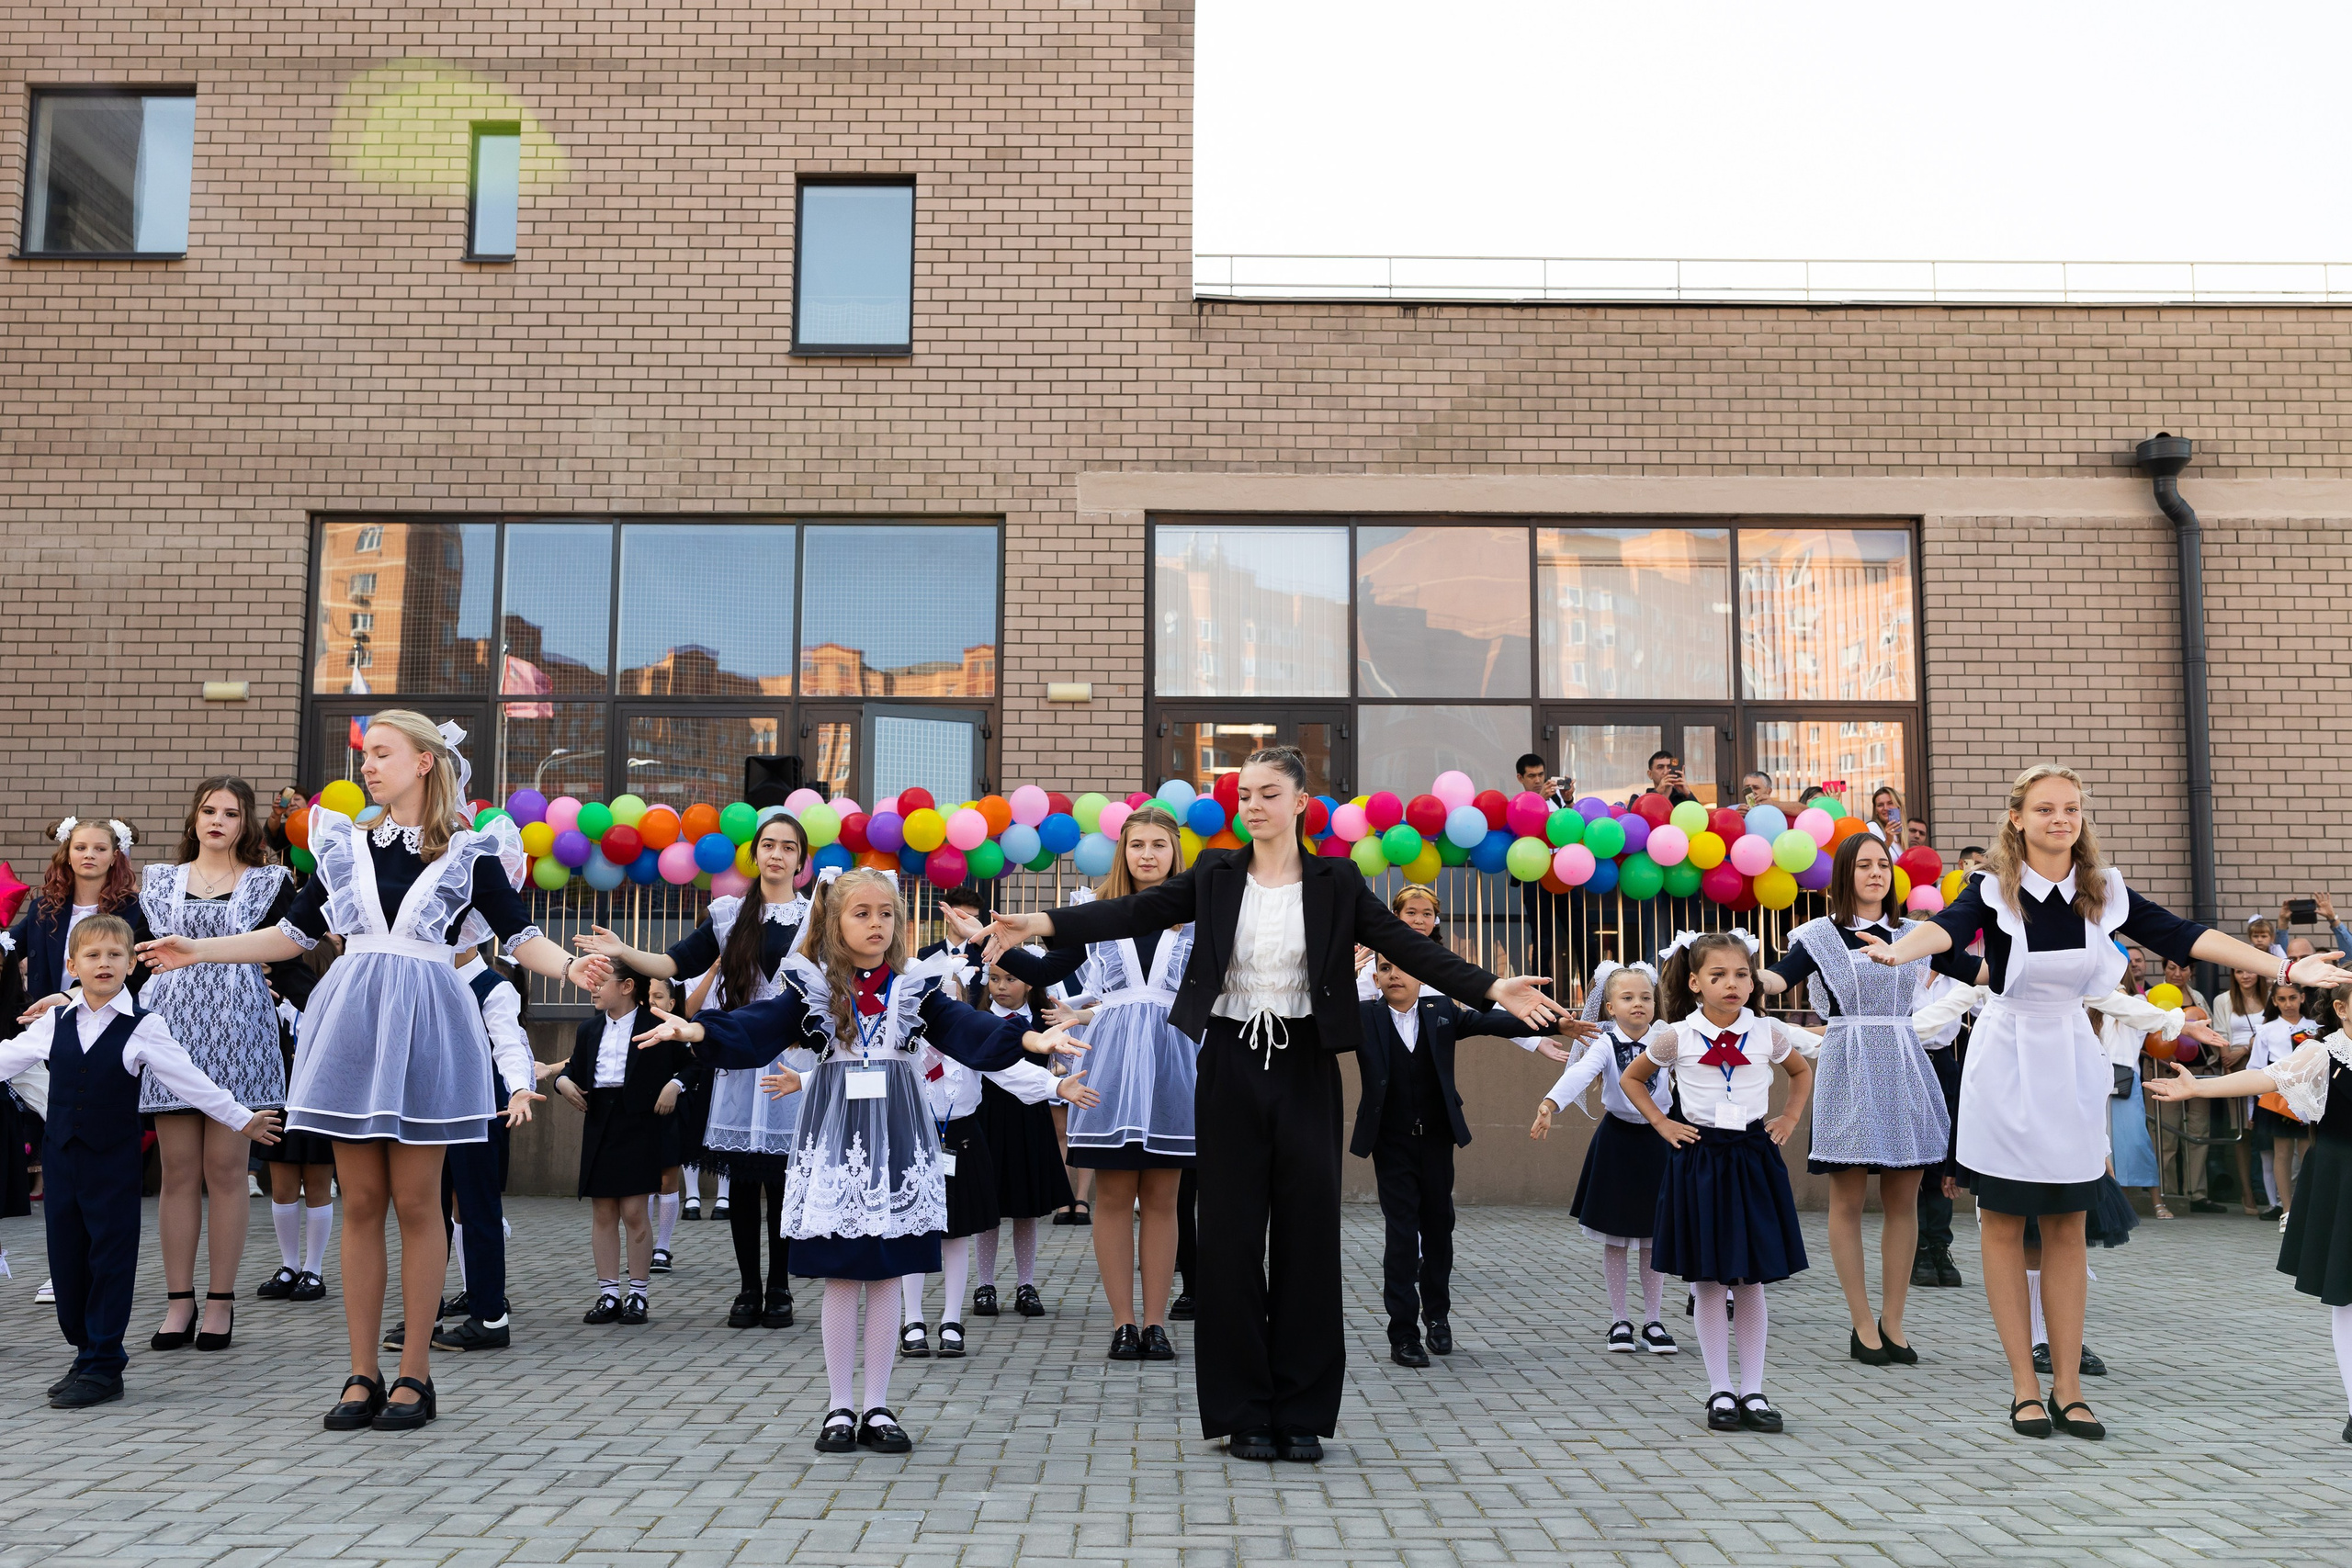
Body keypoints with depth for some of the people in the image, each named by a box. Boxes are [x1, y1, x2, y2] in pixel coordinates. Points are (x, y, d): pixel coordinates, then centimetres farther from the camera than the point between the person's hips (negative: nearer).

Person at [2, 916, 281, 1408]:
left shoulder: (144, 1027, -5)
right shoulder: (54, 1024, 7)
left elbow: (189, 1080, -4)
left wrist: (242, 1119, -5)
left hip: (113, 1160, -4)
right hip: (60, 1155, 4)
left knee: (110, 1260, -1)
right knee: (65, 1258, 8)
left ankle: (102, 1367, 6)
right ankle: (87, 1350, 23)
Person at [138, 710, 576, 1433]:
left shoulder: (469, 852, 1)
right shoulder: (347, 845, 11)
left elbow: (521, 936, -3)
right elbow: (294, 933, 17)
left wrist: (572, 967, -21)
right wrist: (198, 951, 14)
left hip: (425, 1025, -3)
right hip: (353, 1022, 3)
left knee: (416, 1202, 0)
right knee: (360, 1203, 5)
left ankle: (414, 1374, 8)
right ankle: (362, 1373, 12)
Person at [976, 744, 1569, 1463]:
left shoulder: (1336, 881, 1)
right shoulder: (1215, 875, 3)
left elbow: (1410, 947, -4)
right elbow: (1135, 912, -6)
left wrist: (1493, 989, -17)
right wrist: (1041, 924, -20)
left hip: (1304, 1066, 0)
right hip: (1231, 1064, 0)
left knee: (1308, 1234, 3)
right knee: (1232, 1234, 3)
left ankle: (1302, 1413, 15)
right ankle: (1244, 1411, 14)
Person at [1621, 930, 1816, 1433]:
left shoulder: (1769, 1034, -1)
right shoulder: (1676, 1038, -5)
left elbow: (1802, 1073, 21)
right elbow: (1631, 1078, 11)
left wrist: (1790, 1118, 8)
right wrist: (1661, 1123, 1)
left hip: (1753, 1157, 1)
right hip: (1698, 1159, -1)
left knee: (1751, 1282, 5)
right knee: (1706, 1283, 2)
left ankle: (1753, 1392, 14)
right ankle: (1720, 1392, 12)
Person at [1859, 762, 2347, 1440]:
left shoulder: (2103, 891, 1)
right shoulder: (1994, 889, -11)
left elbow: (2183, 936, -2)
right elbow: (1949, 925, -30)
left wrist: (2285, 967, -8)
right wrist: (1895, 950, -52)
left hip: (2073, 1061, 4)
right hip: (2008, 1060, -4)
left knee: (2067, 1228, 9)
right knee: (2005, 1225, 3)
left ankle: (2068, 1388, 16)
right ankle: (2025, 1385, 13)